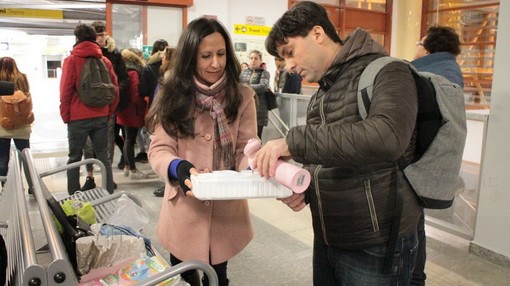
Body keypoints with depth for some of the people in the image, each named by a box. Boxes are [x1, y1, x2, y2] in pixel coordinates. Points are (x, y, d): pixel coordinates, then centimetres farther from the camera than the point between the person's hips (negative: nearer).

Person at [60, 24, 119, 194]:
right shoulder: (105, 61, 5)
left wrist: (65, 115, 3)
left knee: (74, 158, 8)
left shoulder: (71, 60, -3)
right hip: (101, 116, 3)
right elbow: (115, 89, 5)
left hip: (78, 117, -2)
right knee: (103, 157, 8)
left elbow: (66, 91, -8)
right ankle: (109, 194, 9)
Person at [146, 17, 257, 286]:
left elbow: (245, 148, -6)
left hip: (225, 210, 0)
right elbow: (159, 150, -9)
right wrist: (180, 169, -31)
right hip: (184, 210, 0)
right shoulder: (172, 96, -6)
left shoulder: (242, 96, -5)